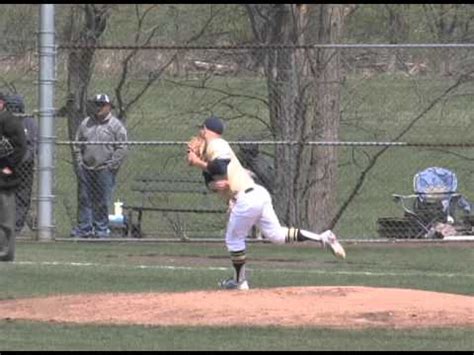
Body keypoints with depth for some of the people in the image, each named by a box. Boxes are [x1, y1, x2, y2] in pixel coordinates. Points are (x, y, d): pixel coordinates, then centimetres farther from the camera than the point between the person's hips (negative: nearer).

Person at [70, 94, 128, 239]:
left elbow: (122, 149, -2)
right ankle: (84, 228, 8)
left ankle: (101, 229, 6)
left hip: (105, 170, -4)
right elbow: (77, 145, 18)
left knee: (102, 202, -2)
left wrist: (111, 166, -9)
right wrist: (79, 163, 7)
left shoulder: (116, 125, 0)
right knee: (84, 199, 3)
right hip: (86, 169, 4)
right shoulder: (86, 123, 13)